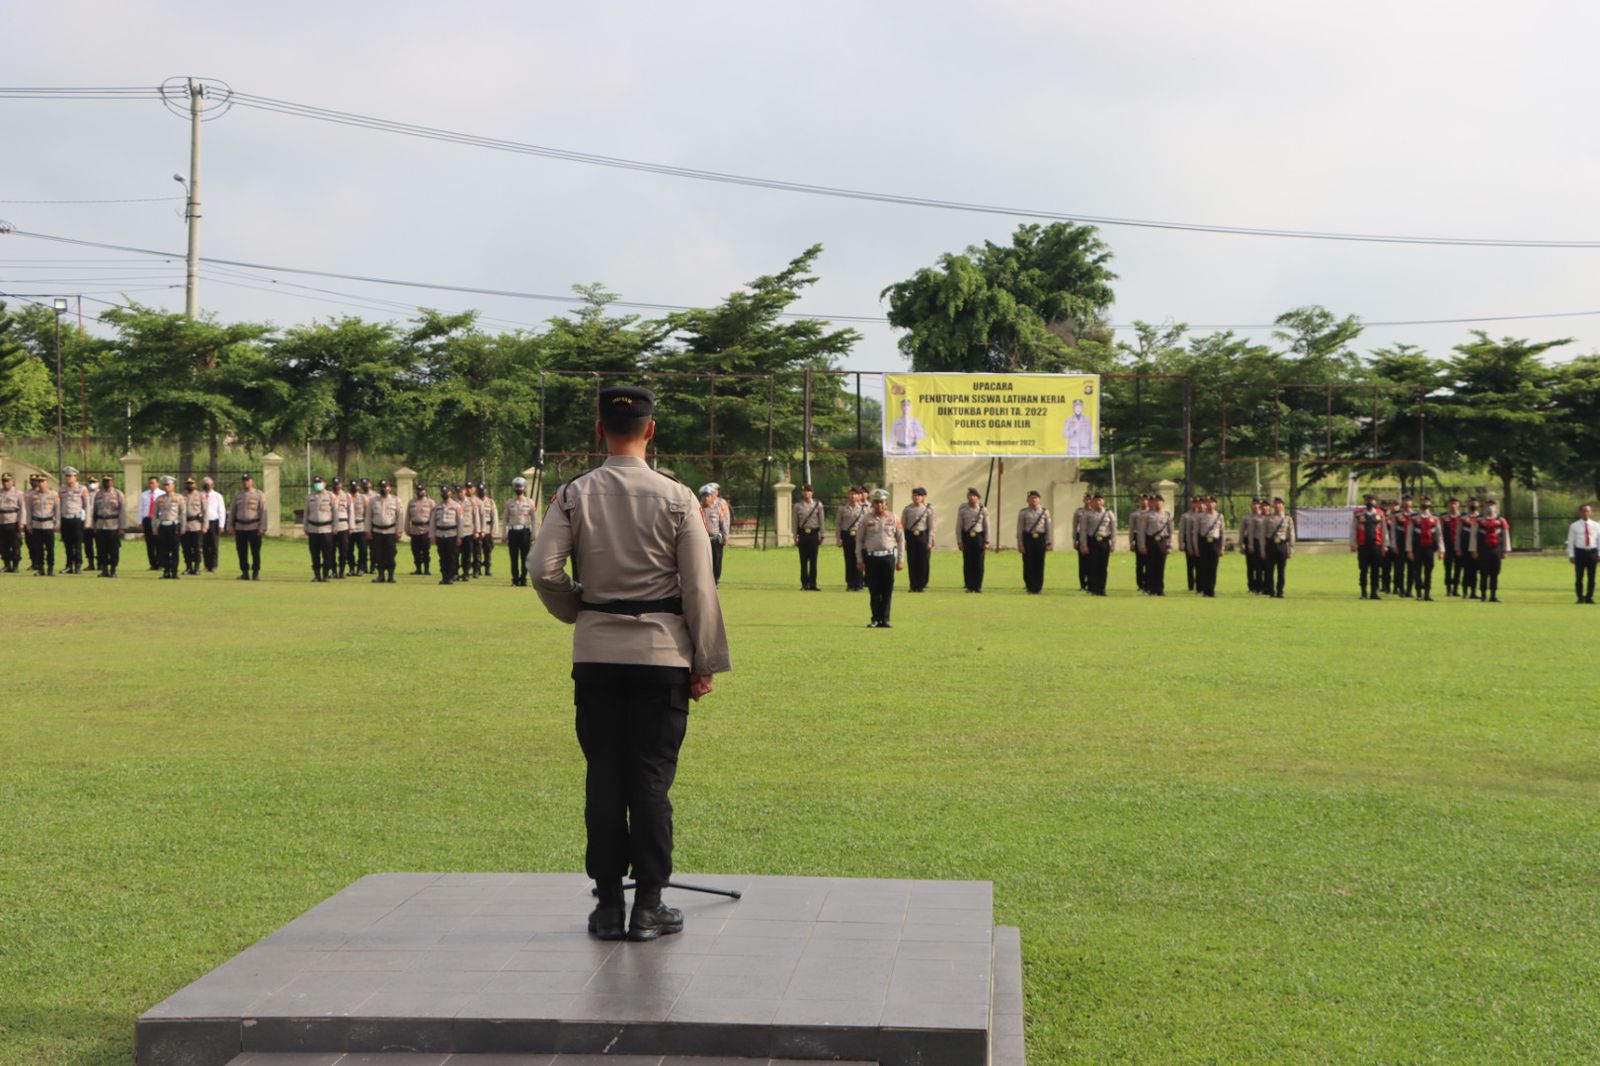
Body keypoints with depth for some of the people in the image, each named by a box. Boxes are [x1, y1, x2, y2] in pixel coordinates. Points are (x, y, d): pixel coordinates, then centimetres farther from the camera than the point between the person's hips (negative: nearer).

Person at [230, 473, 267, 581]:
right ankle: (245, 573, 11)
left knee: (255, 552, -3)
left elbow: (263, 511, -2)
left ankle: (256, 573, 4)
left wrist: (262, 527, -9)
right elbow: (232, 511, 16)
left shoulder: (259, 495, 2)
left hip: (254, 528, -4)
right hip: (240, 527, 4)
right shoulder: (237, 495, 13)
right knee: (242, 552, 4)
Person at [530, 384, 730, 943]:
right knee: (652, 778, 3)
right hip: (662, 651, -2)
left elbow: (543, 569, -5)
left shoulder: (575, 495, -2)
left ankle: (607, 904, 11)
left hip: (596, 651, 2)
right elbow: (699, 586, -4)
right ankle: (648, 906, 6)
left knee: (603, 776, 7)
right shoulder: (675, 498, -5)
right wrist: (706, 663, 3)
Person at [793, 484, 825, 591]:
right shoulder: (798, 506, 5)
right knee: (803, 560, 1)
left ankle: (812, 584, 4)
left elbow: (821, 521, 5)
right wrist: (795, 537, 3)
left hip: (814, 533, 0)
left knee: (813, 560, 0)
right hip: (803, 533, 0)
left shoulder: (818, 504, 4)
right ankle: (804, 584, 6)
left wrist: (821, 536, 2)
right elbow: (795, 522, 6)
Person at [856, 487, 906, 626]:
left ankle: (885, 619, 7)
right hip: (871, 558, 0)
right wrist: (859, 560, 2)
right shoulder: (866, 520, 4)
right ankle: (875, 619, 9)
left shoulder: (894, 519, 6)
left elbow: (901, 540, 9)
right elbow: (859, 540, 7)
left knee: (887, 591, 0)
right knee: (874, 590, 1)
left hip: (888, 557, 0)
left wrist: (900, 560, 5)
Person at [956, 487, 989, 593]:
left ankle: (978, 586, 10)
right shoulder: (962, 510, 0)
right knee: (968, 563, 1)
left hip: (979, 537, 0)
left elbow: (987, 526, 5)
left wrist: (986, 541, 1)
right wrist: (960, 542, -2)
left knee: (979, 563, 1)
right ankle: (969, 587, 8)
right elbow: (958, 526, 2)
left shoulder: (983, 510, 2)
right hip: (967, 537, 0)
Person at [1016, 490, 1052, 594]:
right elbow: (1020, 529, 2)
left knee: (1039, 564, 3)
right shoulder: (1023, 513, 3)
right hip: (1028, 539, -1)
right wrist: (1020, 544, -3)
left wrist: (1049, 543, 2)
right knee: (1028, 564, -1)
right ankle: (1030, 588, 8)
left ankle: (1038, 588, 12)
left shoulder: (1045, 512, 7)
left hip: (1040, 539, 1)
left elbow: (1048, 528, 8)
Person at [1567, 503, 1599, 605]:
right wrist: (1571, 555, -3)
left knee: (1591, 577, 5)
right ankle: (1580, 597, 7)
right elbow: (1570, 541, 2)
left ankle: (1589, 597, 13)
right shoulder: (1574, 526, 2)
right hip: (1579, 552, -1)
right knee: (1579, 577, -1)